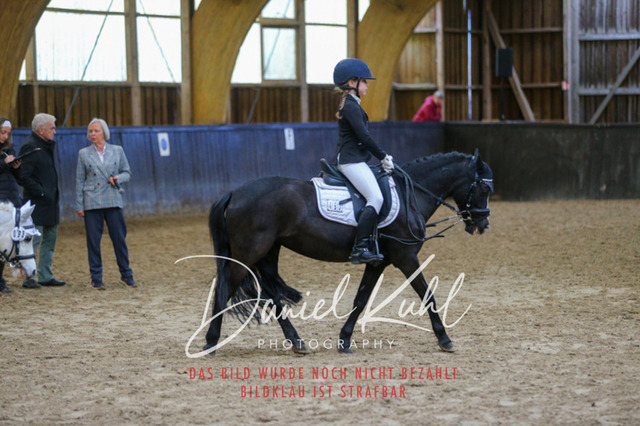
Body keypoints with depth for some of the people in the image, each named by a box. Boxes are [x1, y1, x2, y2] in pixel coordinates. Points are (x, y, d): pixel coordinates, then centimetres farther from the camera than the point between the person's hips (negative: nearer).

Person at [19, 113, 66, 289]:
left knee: (50, 239, 12)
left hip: (50, 202, 10)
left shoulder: (45, 146, 16)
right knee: (35, 239, -8)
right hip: (37, 203, -10)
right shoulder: (30, 147, -13)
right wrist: (41, 193, -19)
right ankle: (28, 278, -4)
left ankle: (46, 276, 17)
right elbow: (24, 176, -19)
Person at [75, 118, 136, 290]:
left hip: (113, 201, 1)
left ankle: (126, 275, 13)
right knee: (93, 241, 0)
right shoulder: (84, 154, 5)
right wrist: (79, 205, 0)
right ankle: (96, 278, 7)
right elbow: (79, 180, 5)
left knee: (119, 238, 1)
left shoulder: (117, 151, 7)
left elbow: (127, 173, 13)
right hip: (92, 203, -1)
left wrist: (118, 178, -10)